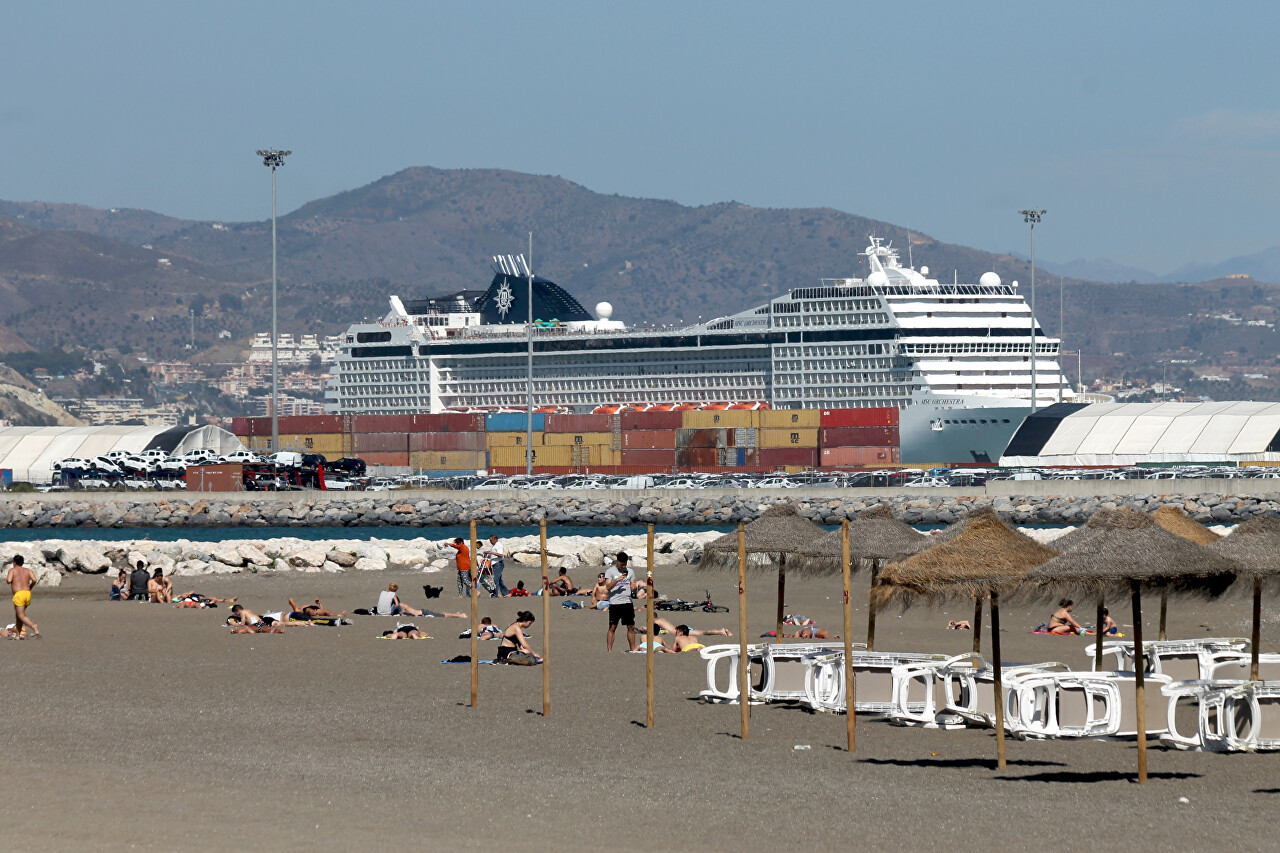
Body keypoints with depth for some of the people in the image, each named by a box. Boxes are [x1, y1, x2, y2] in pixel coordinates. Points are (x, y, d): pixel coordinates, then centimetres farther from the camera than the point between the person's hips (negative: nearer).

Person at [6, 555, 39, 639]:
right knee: (18, 614, 21)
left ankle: (35, 629, -31)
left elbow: (9, 580, -11)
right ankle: (18, 634, 20)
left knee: (21, 616, -9)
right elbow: (34, 580, 0)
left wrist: (6, 579, 12)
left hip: (19, 594, -6)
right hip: (28, 594, 6)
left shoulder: (12, 570, 5)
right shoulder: (27, 570, 16)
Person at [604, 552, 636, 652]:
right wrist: (617, 579, -23)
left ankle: (633, 649, 13)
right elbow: (607, 587, -9)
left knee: (631, 627, 5)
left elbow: (633, 586, 16)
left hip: (627, 602, 4)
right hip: (615, 603, -4)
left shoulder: (630, 571, 11)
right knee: (612, 627, -3)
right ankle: (609, 650, 0)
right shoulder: (610, 571, -1)